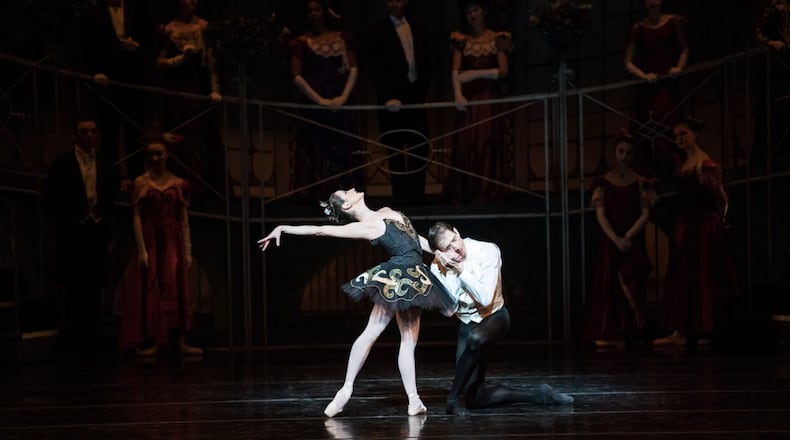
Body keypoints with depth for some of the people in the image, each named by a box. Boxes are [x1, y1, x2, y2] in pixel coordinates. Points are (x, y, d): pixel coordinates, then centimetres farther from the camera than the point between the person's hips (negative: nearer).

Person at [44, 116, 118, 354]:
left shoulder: (106, 166, 10)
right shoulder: (62, 164, 0)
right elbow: (50, 200, 0)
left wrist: (104, 220, 3)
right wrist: (64, 223, -4)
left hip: (98, 233, 3)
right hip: (72, 234, -3)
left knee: (94, 288, 4)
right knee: (73, 288, 0)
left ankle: (89, 340, 10)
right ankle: (71, 340, 7)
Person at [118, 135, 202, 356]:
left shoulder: (178, 184, 5)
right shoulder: (141, 182, -1)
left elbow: (184, 218, 5)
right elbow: (137, 217, -5)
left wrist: (188, 249, 1)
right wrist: (141, 249, -13)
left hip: (172, 241, 2)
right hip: (150, 240, -2)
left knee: (176, 289, 2)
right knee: (150, 290, 1)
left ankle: (181, 342, 4)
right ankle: (152, 341, 6)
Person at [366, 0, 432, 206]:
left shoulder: (418, 29, 13)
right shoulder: (377, 32, -1)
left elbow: (427, 63, 15)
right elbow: (376, 69, -11)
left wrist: (423, 89, 1)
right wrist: (387, 97, -23)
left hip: (416, 96, 4)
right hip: (393, 100, -4)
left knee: (419, 149, 3)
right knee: (397, 151, 1)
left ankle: (417, 197, 9)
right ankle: (401, 197, 7)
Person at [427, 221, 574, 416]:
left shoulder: (487, 251, -21)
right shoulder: (438, 266, -13)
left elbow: (485, 299, -29)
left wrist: (461, 269, -30)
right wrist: (450, 271, -27)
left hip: (493, 316, -4)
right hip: (466, 324, 4)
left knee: (476, 339, -44)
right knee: (477, 399, -3)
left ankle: (453, 398, -29)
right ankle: (538, 395, 10)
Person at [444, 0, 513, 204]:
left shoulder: (497, 39, 6)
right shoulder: (461, 40, 9)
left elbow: (503, 71, -2)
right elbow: (455, 71, -2)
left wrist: (476, 73, -11)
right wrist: (458, 94, -18)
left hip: (489, 97, -1)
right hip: (468, 98, 1)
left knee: (487, 144, -5)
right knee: (465, 145, -4)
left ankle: (486, 194, -2)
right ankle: (464, 195, -1)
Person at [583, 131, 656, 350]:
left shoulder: (639, 182, 4)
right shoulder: (603, 182, 4)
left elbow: (645, 214, -2)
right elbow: (600, 214, -3)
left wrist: (627, 237, -14)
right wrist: (615, 239, -16)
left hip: (633, 242, 0)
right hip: (610, 241, 0)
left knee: (633, 288, -2)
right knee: (609, 286, -2)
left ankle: (633, 334, 1)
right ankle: (609, 335, -1)